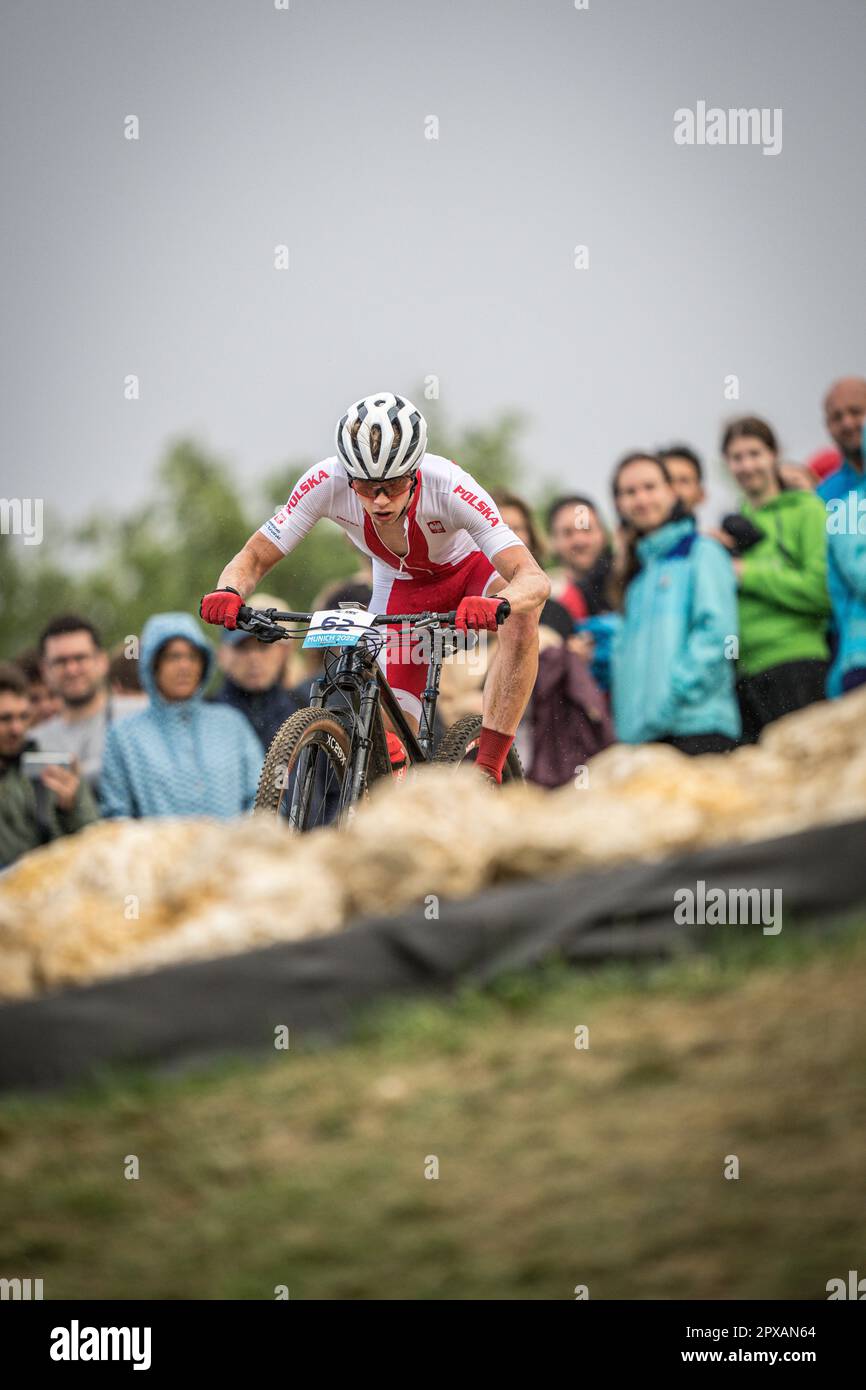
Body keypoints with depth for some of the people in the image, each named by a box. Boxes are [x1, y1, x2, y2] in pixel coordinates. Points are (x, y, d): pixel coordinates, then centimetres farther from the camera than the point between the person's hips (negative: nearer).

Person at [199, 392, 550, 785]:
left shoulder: (450, 488, -38)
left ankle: (487, 771, -30)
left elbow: (535, 580, -43)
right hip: (400, 587, 2)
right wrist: (229, 591, -47)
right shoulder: (327, 482, -32)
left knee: (521, 615, -37)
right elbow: (254, 558, -24)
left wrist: (498, 605, -66)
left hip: (470, 571, -2)